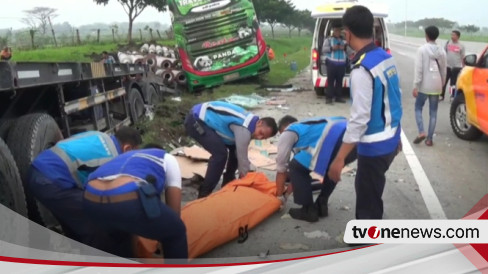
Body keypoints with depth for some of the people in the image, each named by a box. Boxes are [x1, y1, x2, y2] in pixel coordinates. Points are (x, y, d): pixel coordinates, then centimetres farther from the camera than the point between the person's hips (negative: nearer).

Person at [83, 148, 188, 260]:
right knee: (176, 233, 23)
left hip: (91, 202, 6)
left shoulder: (123, 157, 42)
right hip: (128, 200, -6)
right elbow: (174, 211, 25)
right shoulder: (167, 159, 29)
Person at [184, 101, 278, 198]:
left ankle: (228, 183, 23)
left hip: (205, 118, 10)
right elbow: (242, 156, -19)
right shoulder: (244, 129, -27)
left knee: (235, 148, 9)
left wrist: (245, 176, 10)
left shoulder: (251, 121, 3)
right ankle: (204, 194, -10)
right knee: (220, 153, -20)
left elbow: (240, 153, 10)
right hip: (195, 121, -10)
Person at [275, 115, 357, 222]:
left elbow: (281, 168, 26)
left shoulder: (287, 133, 24)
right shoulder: (308, 126, 44)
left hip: (331, 140, -8)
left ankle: (309, 210, 16)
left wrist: (280, 196, 40)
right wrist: (287, 193, 54)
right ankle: (322, 205, 33)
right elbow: (304, 162, 48)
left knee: (296, 168, 11)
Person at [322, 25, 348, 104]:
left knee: (339, 81, 7)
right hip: (331, 63, -3)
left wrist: (345, 48, -11)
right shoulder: (328, 39, 6)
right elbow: (323, 49, -2)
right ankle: (329, 97, -3)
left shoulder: (343, 40, 13)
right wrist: (331, 48, -19)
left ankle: (338, 97, 15)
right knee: (330, 81, -6)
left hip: (342, 64, 3)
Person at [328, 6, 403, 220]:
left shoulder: (362, 70, -25)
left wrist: (340, 159, -24)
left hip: (374, 146, -10)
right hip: (390, 140, 10)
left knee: (368, 199, 6)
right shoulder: (386, 58, 3)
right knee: (367, 190, 27)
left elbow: (359, 118, -27)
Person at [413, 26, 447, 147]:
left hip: (424, 86, -4)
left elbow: (418, 69, -13)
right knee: (433, 112, 8)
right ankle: (430, 139, 10)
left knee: (418, 108, 12)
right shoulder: (442, 51, 5)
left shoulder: (422, 49, -9)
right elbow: (444, 70, 10)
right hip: (436, 86, 4)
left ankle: (421, 132, -5)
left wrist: (415, 86, -11)